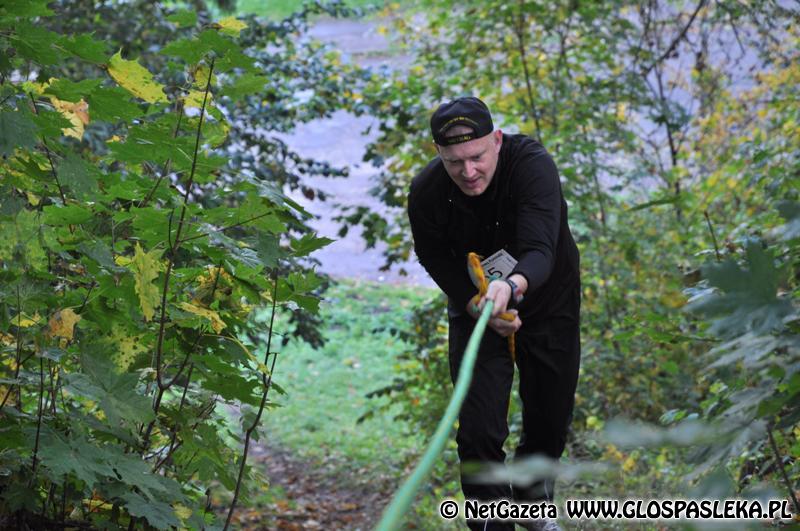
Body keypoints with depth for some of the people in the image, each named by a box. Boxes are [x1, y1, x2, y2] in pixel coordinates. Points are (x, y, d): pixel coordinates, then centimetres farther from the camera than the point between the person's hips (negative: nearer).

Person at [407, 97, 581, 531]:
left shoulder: (532, 164, -32)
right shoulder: (426, 193, -24)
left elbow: (540, 250, -43)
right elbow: (437, 261, -9)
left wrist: (513, 285, -64)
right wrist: (477, 306, -25)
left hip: (548, 300, 0)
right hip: (475, 306, 0)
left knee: (551, 417, 13)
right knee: (479, 430, -10)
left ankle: (532, 495, 42)